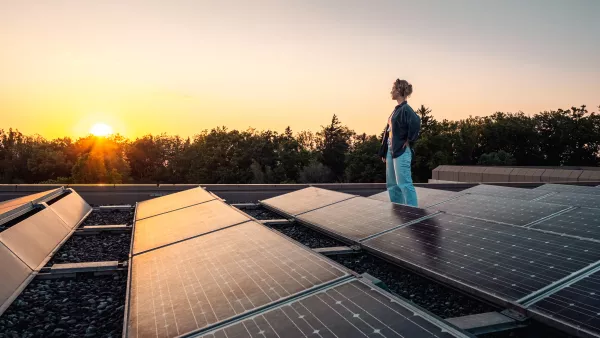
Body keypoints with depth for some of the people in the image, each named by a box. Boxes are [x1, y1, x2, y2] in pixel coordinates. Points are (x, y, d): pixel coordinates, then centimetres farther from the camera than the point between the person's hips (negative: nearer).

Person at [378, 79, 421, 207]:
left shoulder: (405, 109, -13)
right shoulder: (397, 109, 15)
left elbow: (416, 123, -31)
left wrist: (409, 140, -18)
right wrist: (384, 151, 16)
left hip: (401, 151, -10)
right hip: (391, 150, 10)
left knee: (404, 183, -9)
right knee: (391, 184, 13)